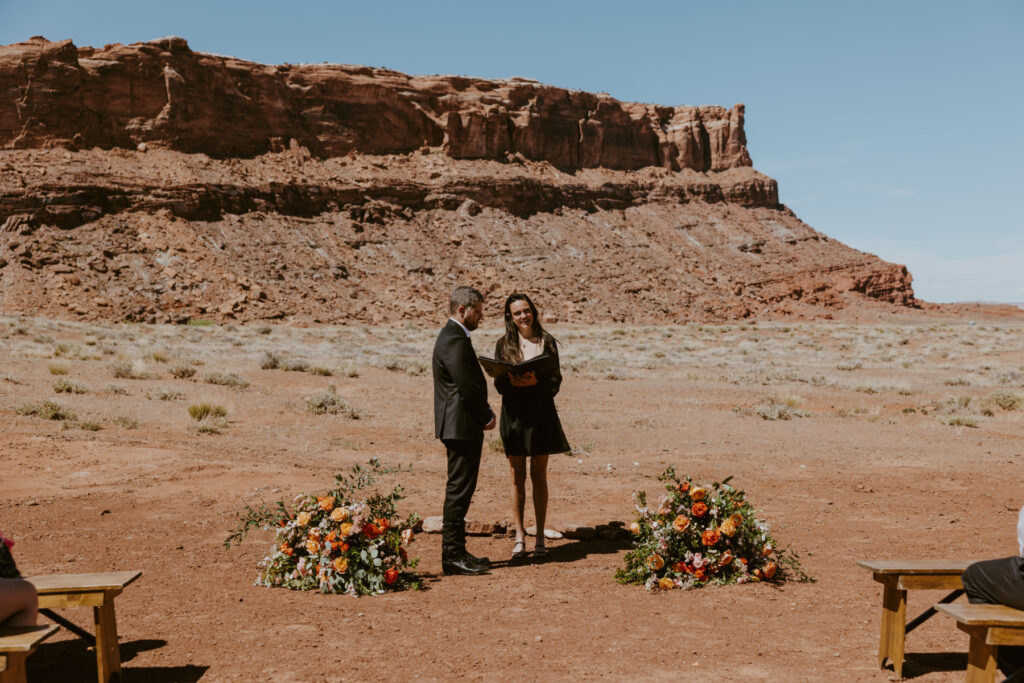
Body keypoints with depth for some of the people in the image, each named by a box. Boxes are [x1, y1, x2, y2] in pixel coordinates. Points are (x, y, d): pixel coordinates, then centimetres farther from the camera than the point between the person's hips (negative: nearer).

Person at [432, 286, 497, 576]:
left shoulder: (453, 336, 18)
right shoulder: (454, 340, -16)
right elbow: (468, 386, -20)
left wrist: (485, 413, 9)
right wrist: (487, 416, -8)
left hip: (464, 426, 11)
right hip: (462, 426, -11)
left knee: (460, 490, 14)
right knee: (459, 490, -7)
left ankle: (456, 552, 21)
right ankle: (453, 555, -2)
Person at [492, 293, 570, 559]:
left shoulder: (547, 342, 3)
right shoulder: (503, 345, 5)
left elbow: (556, 381, -1)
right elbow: (498, 384, 2)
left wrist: (536, 382, -20)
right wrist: (511, 381, -20)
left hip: (540, 411, 0)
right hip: (514, 412, 1)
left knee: (539, 475, 4)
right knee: (518, 476, 4)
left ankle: (540, 537, 11)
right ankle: (519, 537, 10)